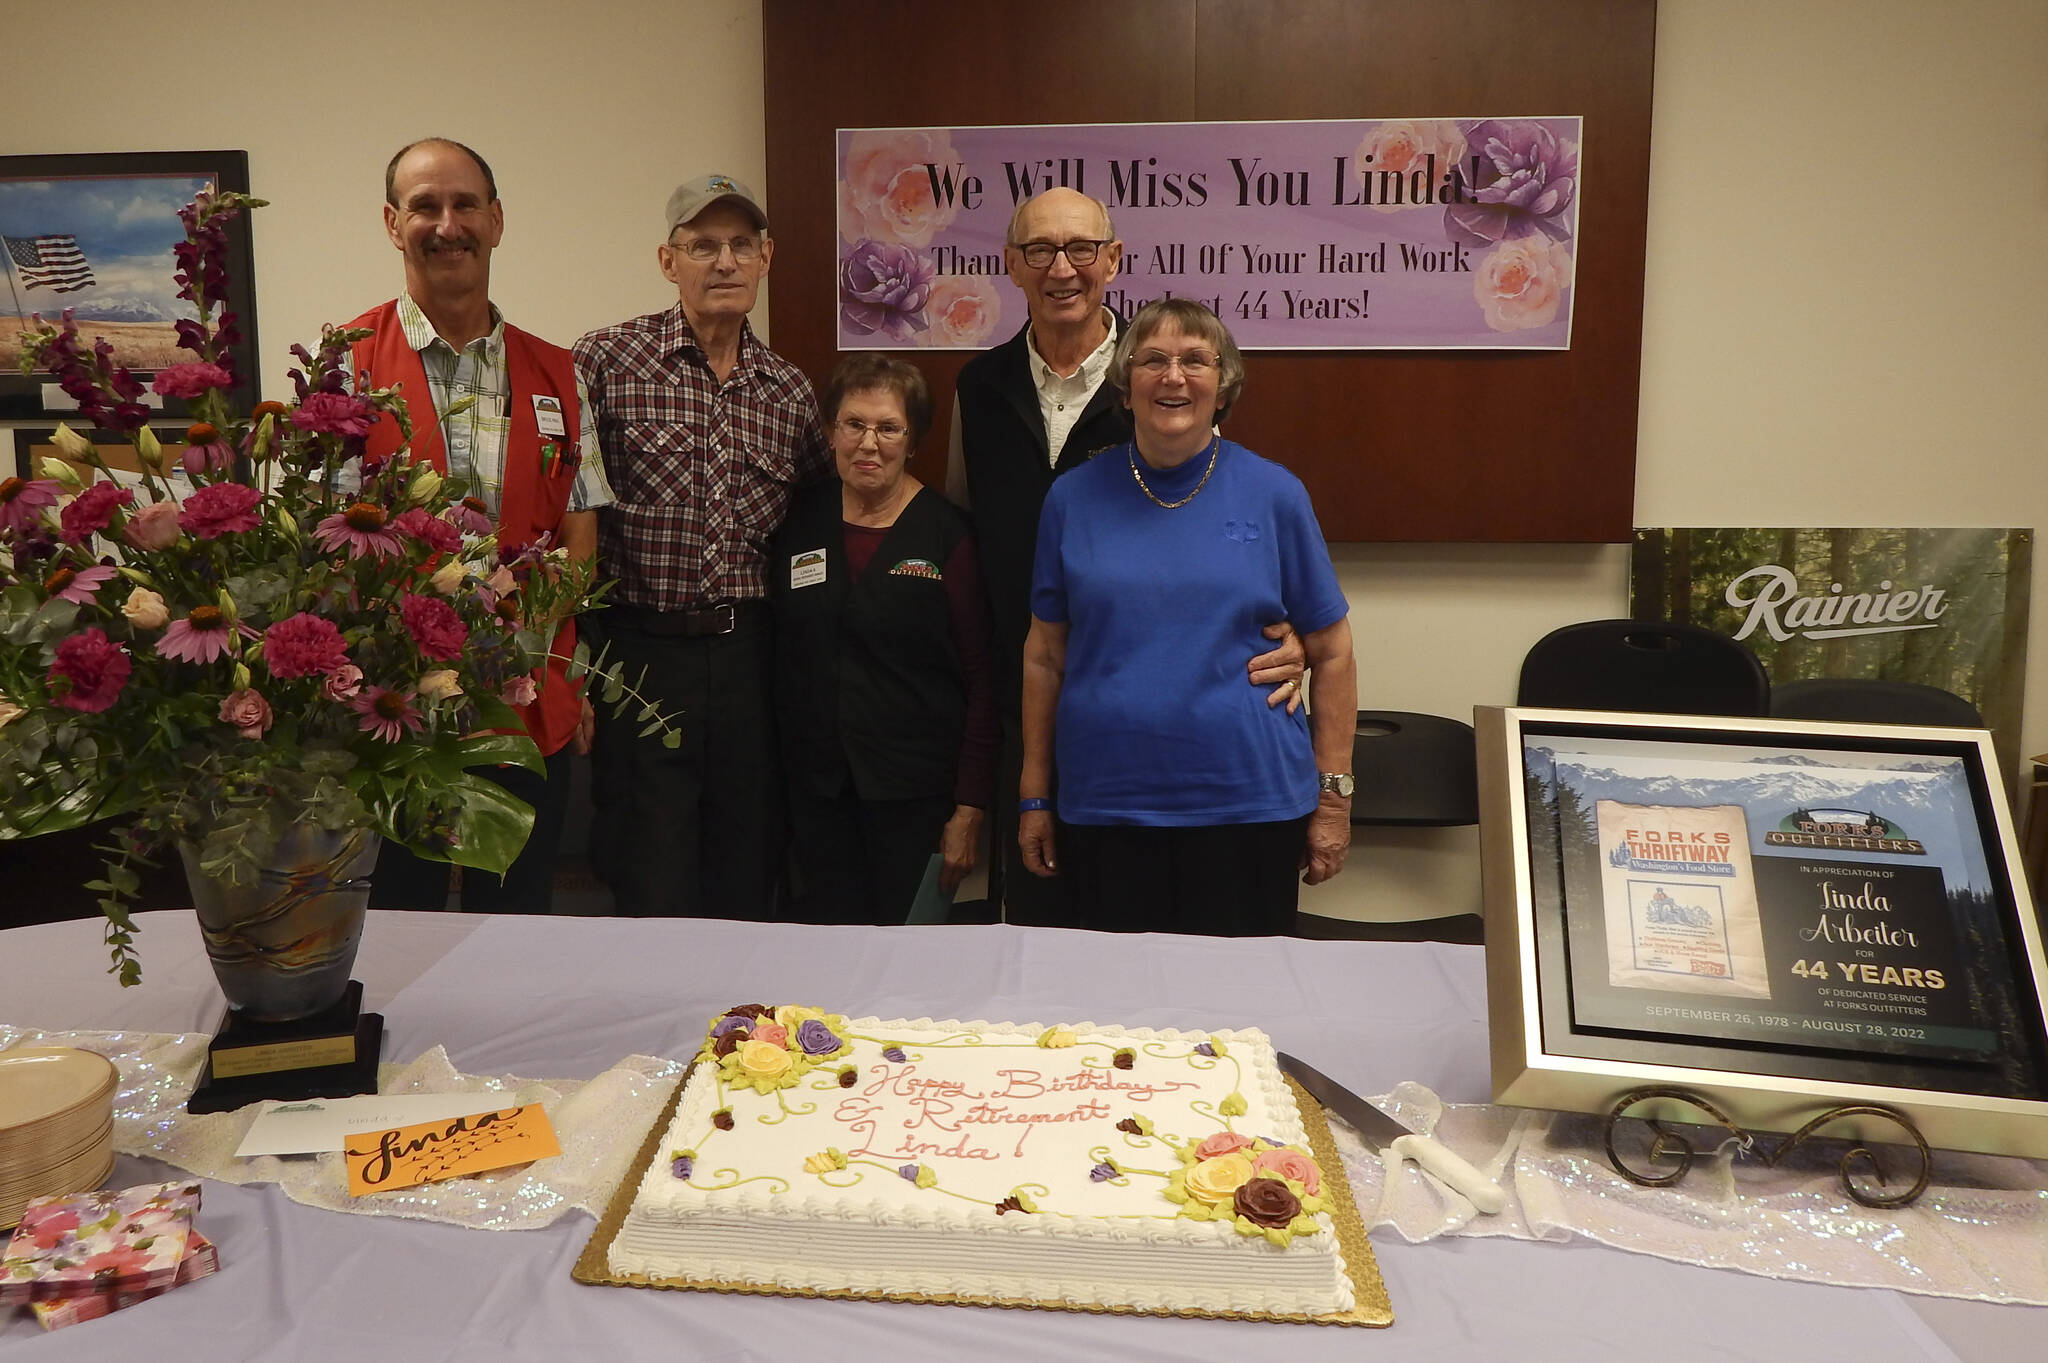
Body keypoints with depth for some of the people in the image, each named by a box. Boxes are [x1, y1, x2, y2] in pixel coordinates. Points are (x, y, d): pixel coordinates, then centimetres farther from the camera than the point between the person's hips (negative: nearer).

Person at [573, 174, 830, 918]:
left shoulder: (789, 389, 10)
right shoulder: (607, 359, -3)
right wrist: (576, 648, -12)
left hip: (750, 654, 4)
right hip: (640, 649, -4)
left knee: (748, 886, 12)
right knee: (652, 894, 3)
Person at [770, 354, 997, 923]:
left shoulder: (946, 533, -5)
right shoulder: (801, 521, 6)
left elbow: (982, 677, -6)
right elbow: (780, 660, 10)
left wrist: (971, 807, -10)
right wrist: (776, 781, 4)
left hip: (917, 791, -3)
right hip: (818, 789, 3)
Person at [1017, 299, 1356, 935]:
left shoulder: (1274, 495, 1)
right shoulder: (1074, 497, 4)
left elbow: (1330, 652, 4)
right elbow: (1045, 655, 7)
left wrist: (1333, 797, 1)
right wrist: (1035, 798, 7)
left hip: (1249, 805, -1)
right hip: (1105, 805, 1)